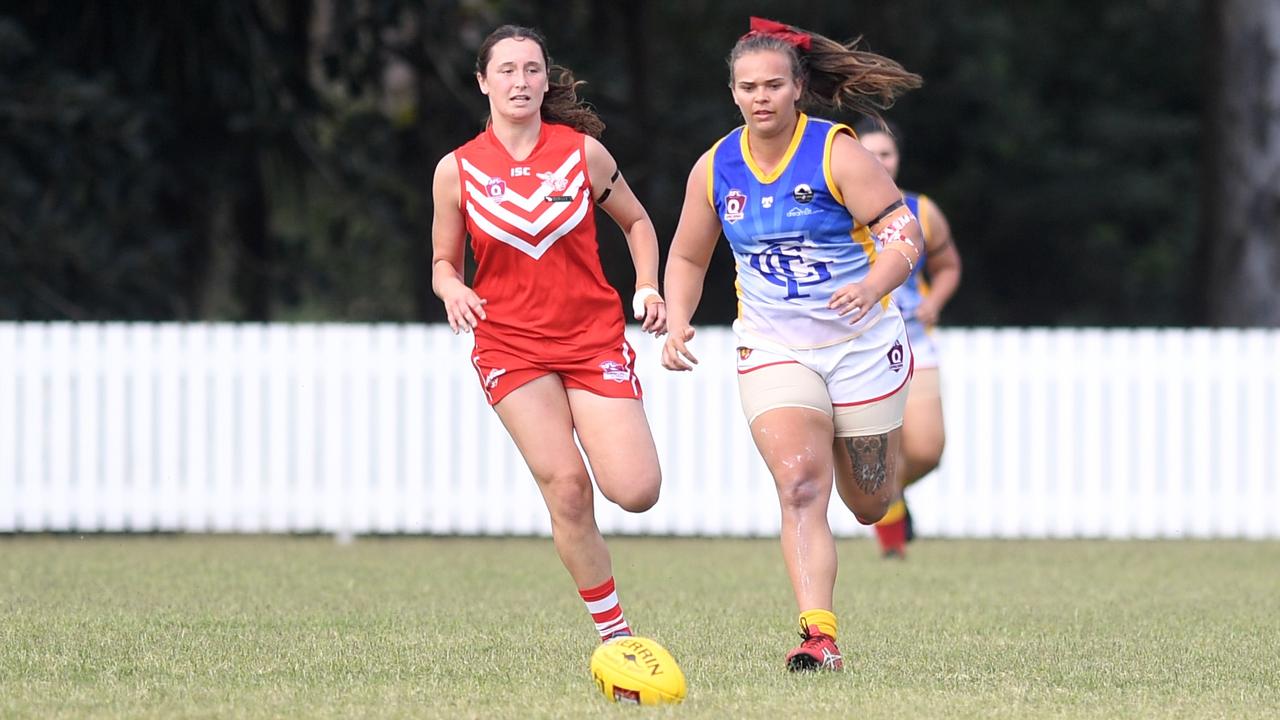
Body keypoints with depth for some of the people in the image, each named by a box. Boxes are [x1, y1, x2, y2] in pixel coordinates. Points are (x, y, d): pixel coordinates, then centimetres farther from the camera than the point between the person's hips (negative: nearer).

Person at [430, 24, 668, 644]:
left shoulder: (584, 152, 2)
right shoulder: (457, 170, 1)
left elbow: (636, 221, 16)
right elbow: (443, 262, 12)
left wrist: (647, 288, 1)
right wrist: (453, 290, -11)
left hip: (595, 335, 1)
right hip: (511, 346, -1)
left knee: (635, 492, -14)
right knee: (566, 487, -14)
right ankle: (614, 633, -2)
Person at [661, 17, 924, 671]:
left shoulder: (838, 154, -13)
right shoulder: (715, 168, 0)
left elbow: (903, 231, -18)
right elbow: (687, 256, 14)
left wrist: (873, 285, -38)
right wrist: (677, 323, -3)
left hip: (861, 343, -1)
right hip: (772, 347, 1)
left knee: (869, 506, 12)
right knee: (800, 485, -21)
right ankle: (819, 636, -28)